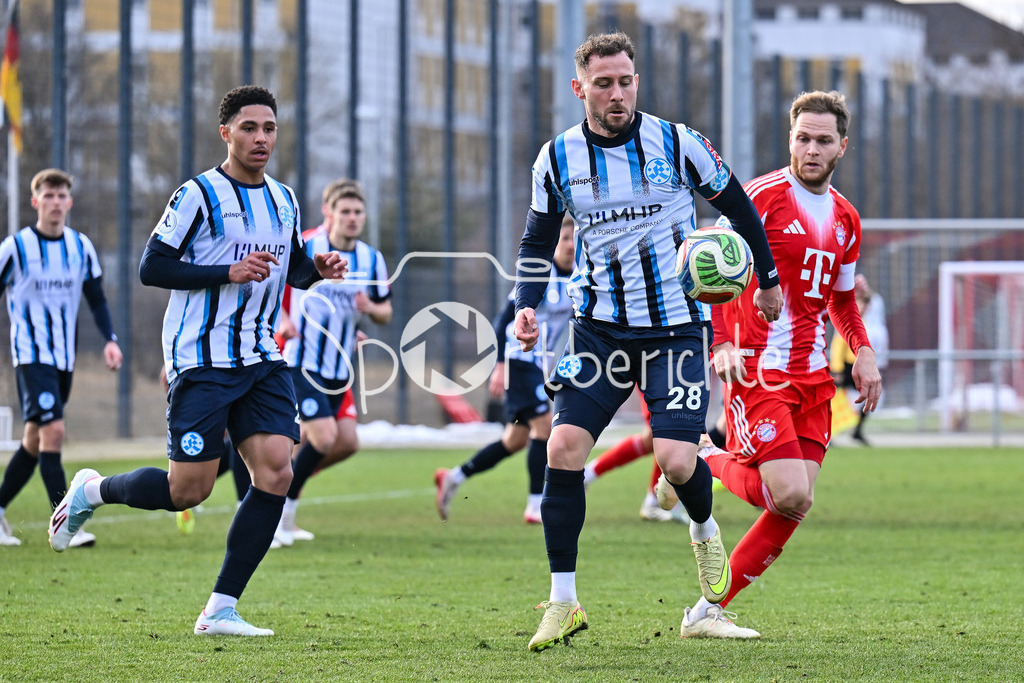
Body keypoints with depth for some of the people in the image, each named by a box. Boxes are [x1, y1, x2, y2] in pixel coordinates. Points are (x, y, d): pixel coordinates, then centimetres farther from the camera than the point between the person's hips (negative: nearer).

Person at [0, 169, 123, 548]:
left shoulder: (81, 247, 6)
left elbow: (96, 299, 14)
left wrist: (110, 339, -1)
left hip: (64, 359, 6)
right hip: (31, 356, -6)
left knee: (35, 441, 11)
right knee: (52, 431, -19)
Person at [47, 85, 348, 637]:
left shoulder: (284, 200, 13)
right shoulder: (199, 195, -8)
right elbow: (151, 268, -11)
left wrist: (317, 269, 3)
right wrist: (228, 272, -19)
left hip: (261, 359, 6)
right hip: (201, 360, -6)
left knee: (276, 473, -10)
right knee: (188, 489, -8)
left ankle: (220, 611, -4)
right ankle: (91, 490, 23)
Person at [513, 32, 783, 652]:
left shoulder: (678, 143, -5)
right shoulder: (558, 158, 0)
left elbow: (736, 205, 10)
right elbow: (538, 241, 13)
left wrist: (768, 278, 18)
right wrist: (527, 305, -4)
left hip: (676, 326, -2)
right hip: (600, 328, 2)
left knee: (676, 458, -15)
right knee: (564, 447, -13)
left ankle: (705, 530, 23)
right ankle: (564, 603, -4)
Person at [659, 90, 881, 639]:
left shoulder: (845, 219, 14)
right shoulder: (762, 197, -8)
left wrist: (863, 353, 10)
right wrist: (720, 344, -22)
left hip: (813, 378, 7)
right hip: (757, 370, -7)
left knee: (794, 508, -2)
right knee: (790, 495, -19)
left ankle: (707, 612, 7)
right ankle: (704, 464, 9)